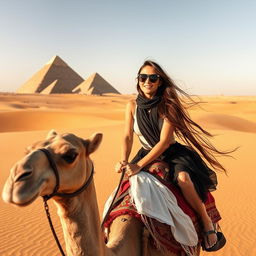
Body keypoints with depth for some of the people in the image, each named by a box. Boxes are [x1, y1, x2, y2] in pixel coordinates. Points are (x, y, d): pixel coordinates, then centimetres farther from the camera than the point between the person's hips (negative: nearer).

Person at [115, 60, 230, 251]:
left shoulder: (168, 106, -17)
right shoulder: (132, 106, -6)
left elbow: (164, 142, -21)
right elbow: (128, 137, -7)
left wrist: (139, 165, -27)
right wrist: (124, 161, -24)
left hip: (172, 153, -4)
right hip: (147, 153, 5)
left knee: (183, 177, -31)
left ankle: (206, 221, -9)